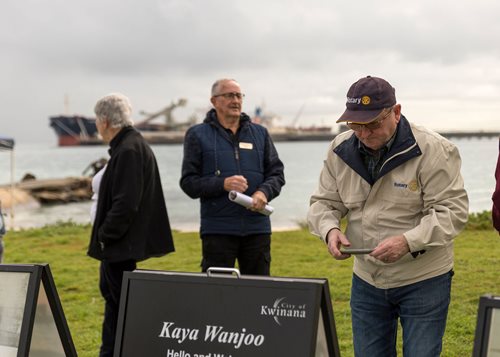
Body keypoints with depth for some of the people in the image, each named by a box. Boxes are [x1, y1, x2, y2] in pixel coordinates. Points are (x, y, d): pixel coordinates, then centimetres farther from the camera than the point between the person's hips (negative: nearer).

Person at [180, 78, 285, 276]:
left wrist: (264, 192, -10)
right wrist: (223, 184, -16)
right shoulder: (197, 135, 5)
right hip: (218, 228, -3)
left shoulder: (260, 133, 14)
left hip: (257, 228, 3)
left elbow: (277, 173, 12)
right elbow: (188, 182, 0)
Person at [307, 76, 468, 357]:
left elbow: (453, 210, -18)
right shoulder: (341, 150, -2)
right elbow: (324, 203, 6)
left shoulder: (432, 150, -17)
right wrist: (330, 229, -17)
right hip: (367, 280, 5)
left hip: (424, 281, -5)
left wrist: (408, 242, -32)